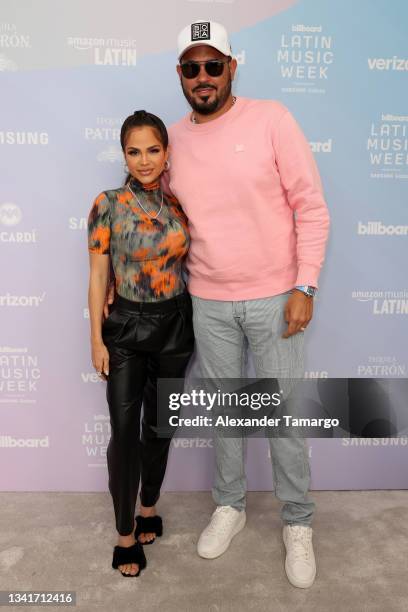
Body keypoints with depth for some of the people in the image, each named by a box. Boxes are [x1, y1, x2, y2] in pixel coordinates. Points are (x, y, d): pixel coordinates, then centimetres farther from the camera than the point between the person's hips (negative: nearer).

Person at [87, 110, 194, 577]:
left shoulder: (180, 203, 0)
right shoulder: (107, 205, -8)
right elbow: (97, 276, -6)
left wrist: (201, 323, 5)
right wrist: (97, 339, -7)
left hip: (175, 326, 3)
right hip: (126, 327, -2)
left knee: (158, 424, 14)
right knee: (124, 430, 0)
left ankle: (149, 507, 35)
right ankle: (125, 532, 18)